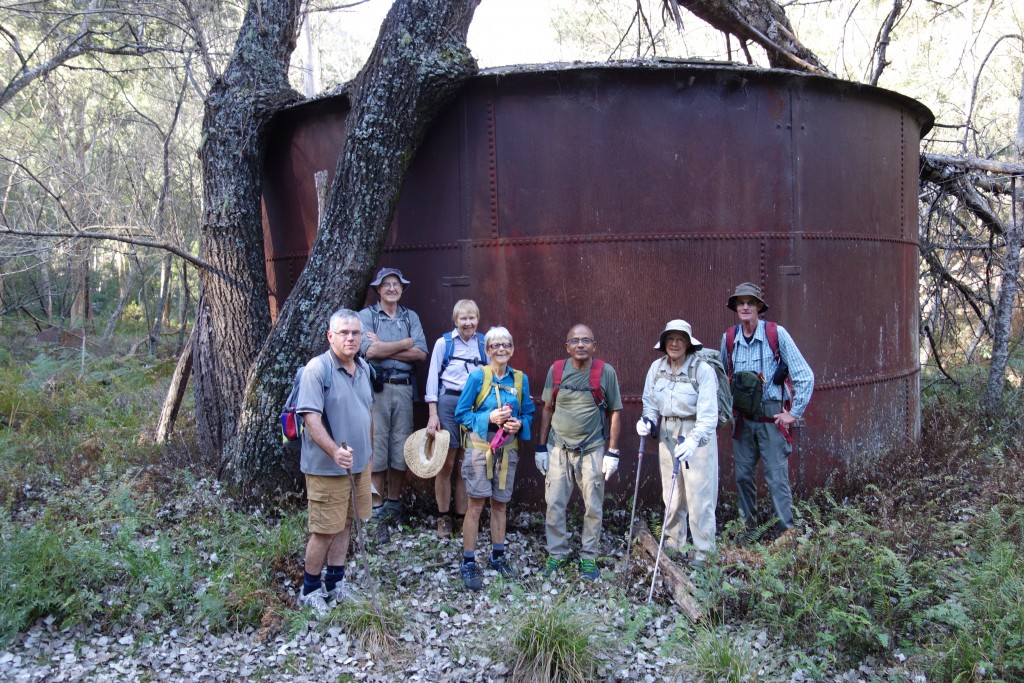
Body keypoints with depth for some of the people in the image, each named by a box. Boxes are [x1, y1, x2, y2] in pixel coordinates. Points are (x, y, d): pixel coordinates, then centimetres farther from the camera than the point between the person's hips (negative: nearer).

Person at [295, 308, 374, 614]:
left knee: (345, 523, 15)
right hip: (327, 467, -7)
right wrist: (335, 452, -35)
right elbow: (310, 418, -24)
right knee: (324, 530, 2)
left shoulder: (364, 368, 7)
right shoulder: (317, 369, -17)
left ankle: (335, 584, 29)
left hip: (359, 463, 7)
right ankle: (309, 590, 21)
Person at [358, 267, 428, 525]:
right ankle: (376, 506, 7)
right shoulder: (366, 315, 3)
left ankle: (394, 502, 19)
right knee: (376, 447, -2)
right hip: (377, 388, -3)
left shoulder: (411, 317, 13)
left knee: (401, 448, 7)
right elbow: (369, 351, -14)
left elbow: (421, 353, -1)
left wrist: (384, 347, -8)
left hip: (404, 388, 4)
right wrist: (404, 344, -3)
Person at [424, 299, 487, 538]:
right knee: (446, 464, 0)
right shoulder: (444, 343, -1)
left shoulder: (483, 343, 7)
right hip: (448, 403, -2)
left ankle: (463, 515, 17)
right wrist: (433, 415, -6)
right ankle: (443, 517, 13)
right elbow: (433, 379, -1)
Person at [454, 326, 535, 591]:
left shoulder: (520, 379, 5)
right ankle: (468, 563, 7)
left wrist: (519, 424, -11)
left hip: (507, 448, 4)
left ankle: (498, 556, 29)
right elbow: (461, 413, -6)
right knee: (476, 504, -4)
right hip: (480, 446, -4)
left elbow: (529, 413, 11)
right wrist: (489, 418, -19)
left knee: (500, 504, 14)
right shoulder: (478, 376, -7)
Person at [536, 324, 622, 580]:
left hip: (592, 450, -1)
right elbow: (547, 409, 8)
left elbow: (614, 412, -1)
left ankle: (589, 557, 23)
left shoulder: (606, 372, -6)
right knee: (554, 504, 6)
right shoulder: (556, 370, 0)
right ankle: (557, 554, 22)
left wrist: (612, 452, -4)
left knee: (593, 507, 7)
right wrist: (541, 447, 5)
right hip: (558, 449, 2)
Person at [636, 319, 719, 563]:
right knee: (671, 494, 15)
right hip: (668, 435, 5)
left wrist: (693, 441, -36)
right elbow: (650, 403, 9)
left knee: (699, 495, -1)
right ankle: (673, 544, 31)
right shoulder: (657, 368, -1)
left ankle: (703, 552, 13)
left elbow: (708, 415, -23)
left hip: (697, 434, -5)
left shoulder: (703, 370, -16)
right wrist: (648, 420, -12)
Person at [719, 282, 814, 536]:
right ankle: (748, 528, 24)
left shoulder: (776, 334, -8)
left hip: (772, 417, -4)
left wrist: (794, 413, -6)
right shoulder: (729, 338, 3)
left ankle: (786, 531, 7)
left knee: (777, 477, -3)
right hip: (742, 418, 4)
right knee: (743, 475, 10)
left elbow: (805, 376, -6)